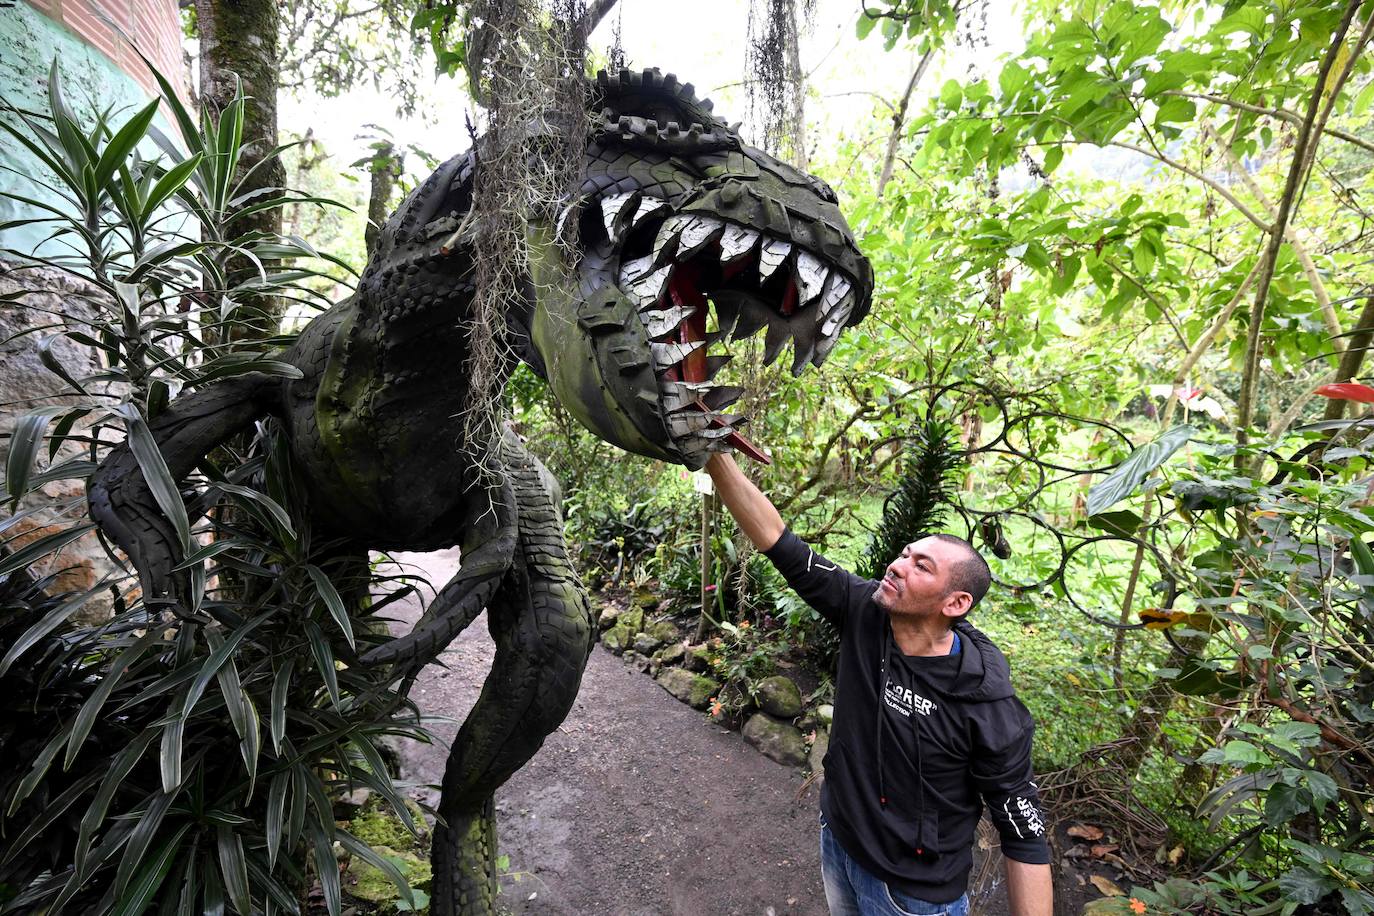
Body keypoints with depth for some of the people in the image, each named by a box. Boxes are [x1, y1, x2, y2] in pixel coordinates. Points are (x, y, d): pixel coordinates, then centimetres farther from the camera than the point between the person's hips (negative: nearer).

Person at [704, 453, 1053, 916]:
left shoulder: (987, 708, -26)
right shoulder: (863, 610, -18)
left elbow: (1024, 837, -16)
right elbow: (778, 541, -23)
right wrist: (714, 456, -31)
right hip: (837, 842, 5)